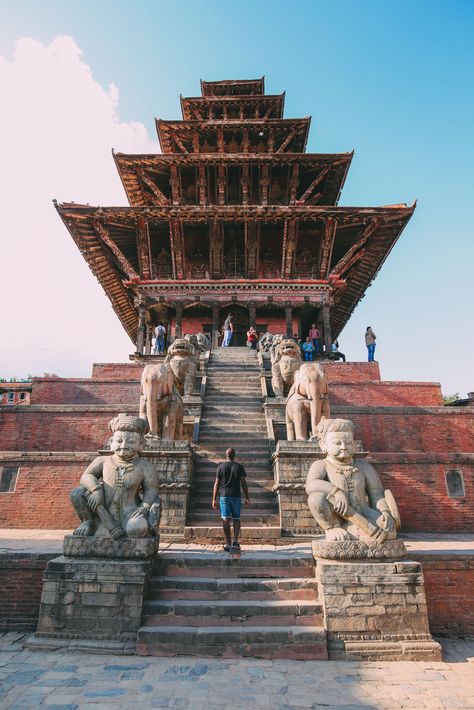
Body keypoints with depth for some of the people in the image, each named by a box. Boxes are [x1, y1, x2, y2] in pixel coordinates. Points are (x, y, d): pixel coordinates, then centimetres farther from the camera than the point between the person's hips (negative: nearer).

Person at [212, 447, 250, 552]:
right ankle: (235, 540, -7)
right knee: (236, 519, 9)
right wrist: (247, 498, 5)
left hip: (224, 495, 0)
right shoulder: (239, 467, 5)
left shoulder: (220, 467, 4)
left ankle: (228, 544, -5)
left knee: (226, 519, 0)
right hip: (236, 496, 1)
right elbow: (243, 483, 1)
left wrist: (214, 499, 5)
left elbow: (217, 484, 2)